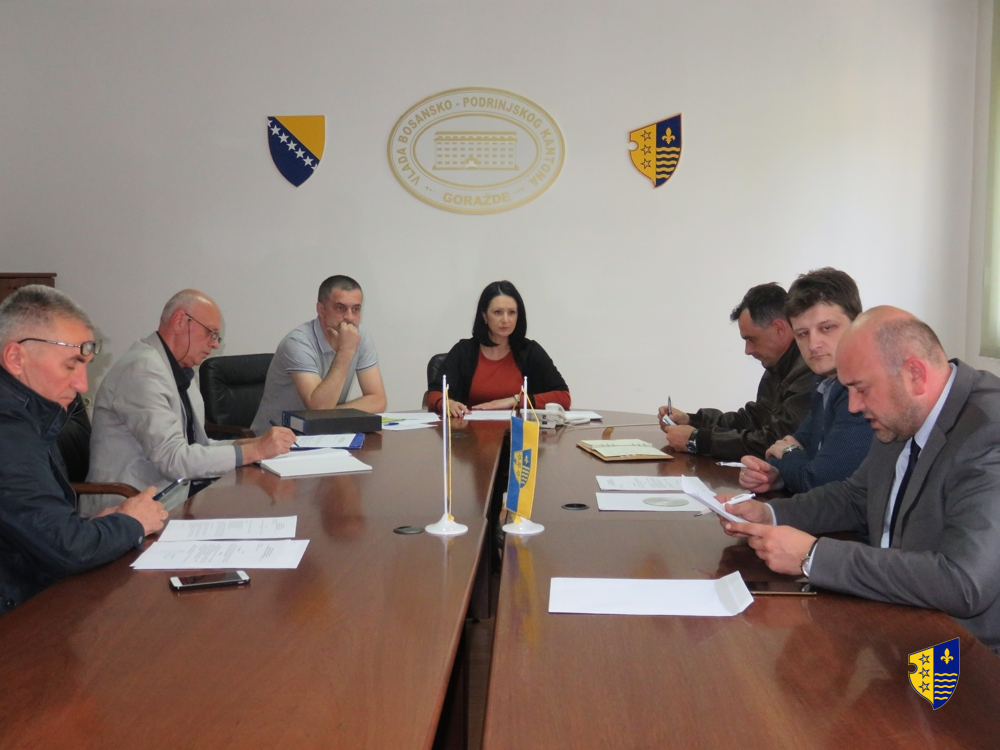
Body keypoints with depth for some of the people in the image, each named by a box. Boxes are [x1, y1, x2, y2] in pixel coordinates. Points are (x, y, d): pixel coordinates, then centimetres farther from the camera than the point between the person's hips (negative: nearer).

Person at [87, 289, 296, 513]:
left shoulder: (180, 371, 11)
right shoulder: (143, 369, -16)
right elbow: (174, 459, -22)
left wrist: (248, 443, -2)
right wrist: (255, 450, -20)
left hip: (177, 494, 8)